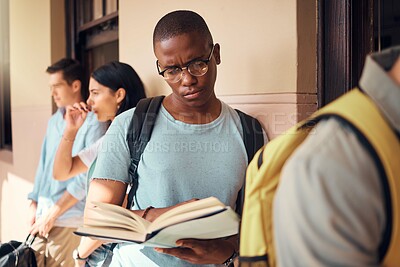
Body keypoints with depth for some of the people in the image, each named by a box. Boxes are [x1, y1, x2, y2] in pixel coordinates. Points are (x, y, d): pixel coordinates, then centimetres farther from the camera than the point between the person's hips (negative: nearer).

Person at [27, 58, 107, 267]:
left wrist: (52, 214, -12)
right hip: (42, 214, 6)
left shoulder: (93, 123, -11)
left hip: (69, 219, -6)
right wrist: (34, 204, 10)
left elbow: (88, 176, -15)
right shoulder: (54, 121, 11)